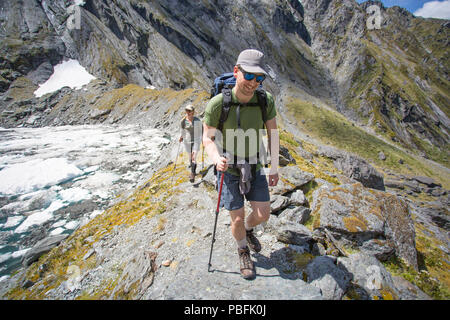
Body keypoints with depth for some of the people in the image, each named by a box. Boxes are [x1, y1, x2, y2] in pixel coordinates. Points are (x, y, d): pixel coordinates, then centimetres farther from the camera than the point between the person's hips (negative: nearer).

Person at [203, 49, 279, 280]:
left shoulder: (266, 100, -14)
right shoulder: (217, 103, -22)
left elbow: (273, 134, -2)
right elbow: (207, 139, -12)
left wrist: (274, 168, 1)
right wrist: (216, 159, -33)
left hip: (254, 166, 3)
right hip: (228, 168, -2)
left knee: (263, 214, 4)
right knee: (237, 219, 3)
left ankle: (248, 229, 42)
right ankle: (243, 251, 36)